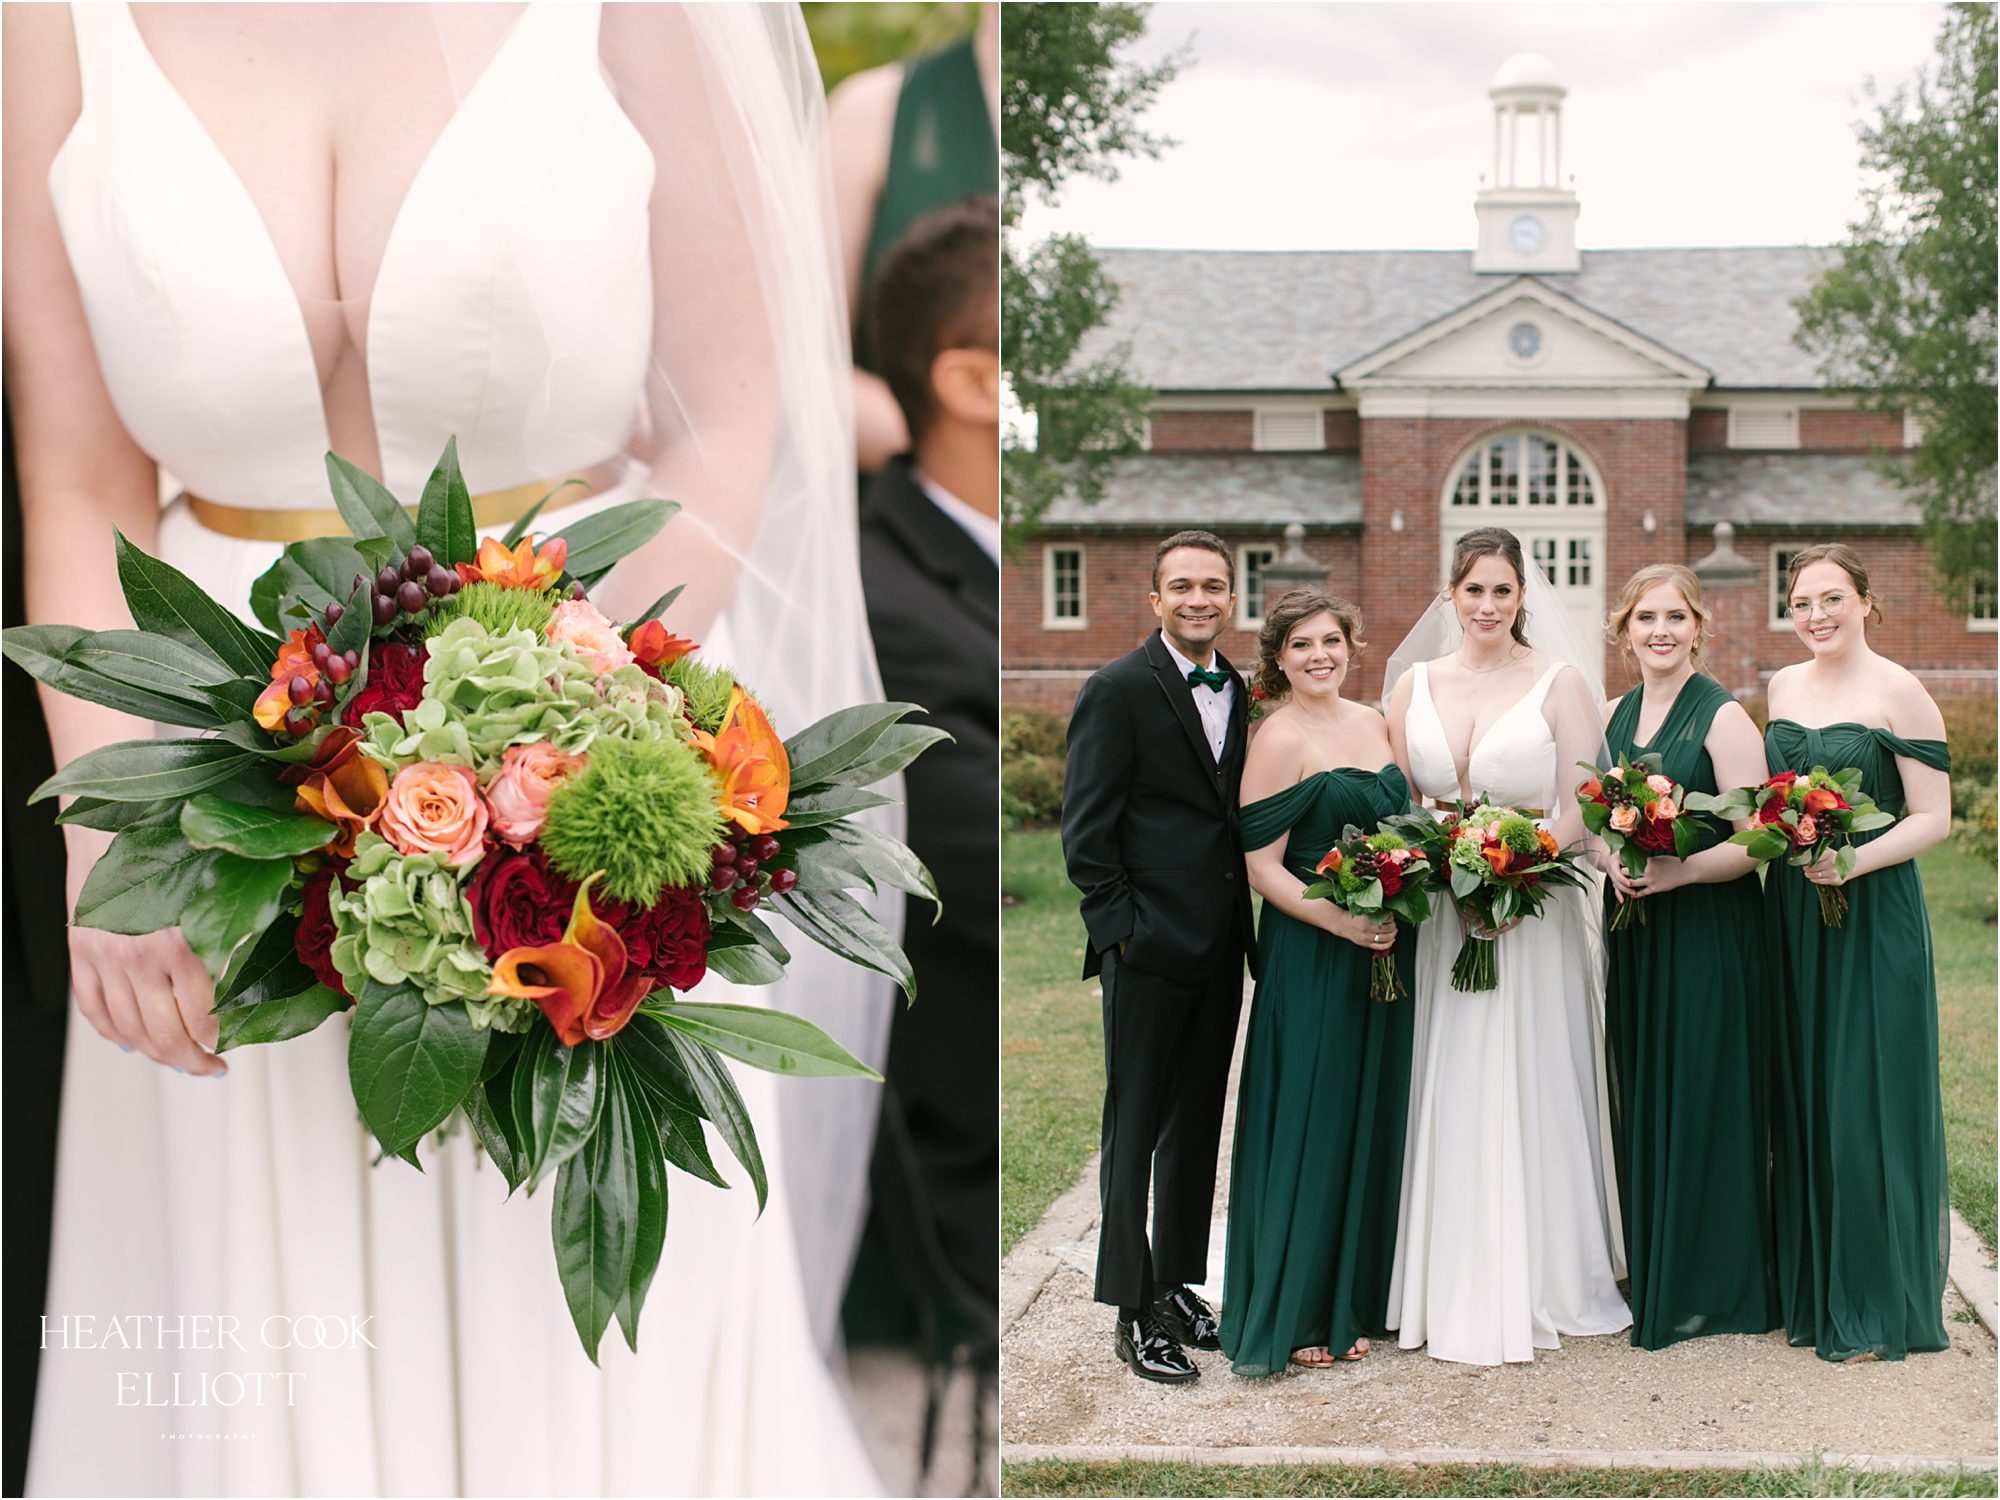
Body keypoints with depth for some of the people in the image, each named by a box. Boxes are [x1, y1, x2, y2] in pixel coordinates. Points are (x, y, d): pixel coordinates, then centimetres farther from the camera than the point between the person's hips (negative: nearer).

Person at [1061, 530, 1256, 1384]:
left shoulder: (1238, 693, 12)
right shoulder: (1118, 690, -8)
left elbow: (1239, 819, 14)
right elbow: (1086, 832, -10)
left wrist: (1248, 929, 7)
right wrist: (1122, 930, -14)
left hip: (1219, 952, 7)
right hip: (1148, 951, -7)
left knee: (1198, 1127, 14)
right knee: (1134, 1131, 1)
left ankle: (1178, 1288, 25)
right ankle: (1134, 1312, 8)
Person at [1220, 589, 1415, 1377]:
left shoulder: (1371, 722, 10)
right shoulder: (1279, 738, -11)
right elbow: (1261, 865, -14)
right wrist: (1343, 922, -23)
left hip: (1382, 949, 7)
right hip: (1311, 955, -7)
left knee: (1374, 1116, 12)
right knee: (1311, 1124, -1)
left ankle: (1359, 1293, 25)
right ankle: (1295, 1317, 10)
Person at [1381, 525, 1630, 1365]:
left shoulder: (1561, 682, 0)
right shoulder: (1414, 684, 9)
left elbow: (1580, 808, -4)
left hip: (1534, 913, -3)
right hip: (1437, 914, 3)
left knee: (1527, 1096, 0)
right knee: (1445, 1100, 3)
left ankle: (1535, 1288, 11)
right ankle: (1453, 1294, 11)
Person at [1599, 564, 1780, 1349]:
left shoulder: (1723, 716, -10)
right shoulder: (1614, 715, 10)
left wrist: (1679, 870, -27)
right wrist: (1612, 862, -5)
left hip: (1709, 931, -6)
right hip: (1633, 932, 6)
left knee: (1705, 1099, -1)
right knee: (1641, 1100, 11)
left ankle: (1716, 1286, 10)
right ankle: (1654, 1275, 22)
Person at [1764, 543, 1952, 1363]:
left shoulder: (1898, 692, -9)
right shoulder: (1784, 685, 11)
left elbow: (1933, 817, -11)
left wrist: (1852, 862, -24)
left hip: (1873, 918, -6)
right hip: (1791, 917, 6)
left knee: (1866, 1102, -3)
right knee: (1800, 1099, 9)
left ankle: (1876, 1307, 8)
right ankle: (1809, 1288, 20)